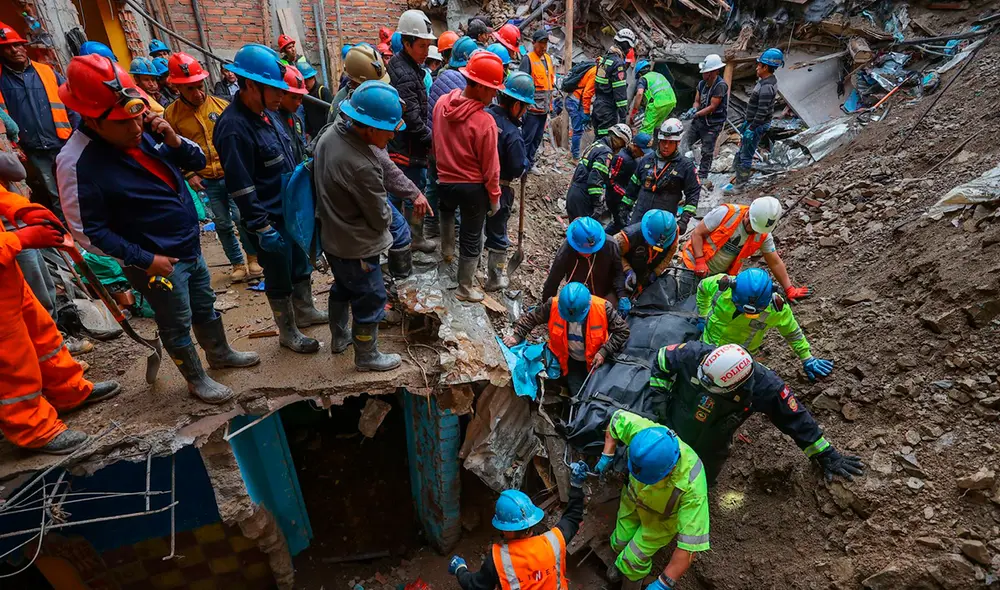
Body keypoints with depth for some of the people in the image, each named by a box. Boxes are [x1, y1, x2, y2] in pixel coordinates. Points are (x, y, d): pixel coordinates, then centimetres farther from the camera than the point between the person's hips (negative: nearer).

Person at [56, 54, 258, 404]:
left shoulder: (145, 129, -5)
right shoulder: (78, 163, -22)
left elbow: (198, 162, 4)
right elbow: (88, 232, -18)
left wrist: (176, 142, -16)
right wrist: (144, 260, -17)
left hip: (190, 247, 7)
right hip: (157, 262, -6)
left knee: (206, 306, 24)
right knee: (177, 325, 11)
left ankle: (220, 353, 46)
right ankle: (196, 380, 31)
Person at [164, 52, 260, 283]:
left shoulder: (220, 104, -4)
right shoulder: (171, 114, -3)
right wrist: (188, 174, -5)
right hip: (206, 180, 1)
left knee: (241, 217, -7)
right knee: (223, 224, 11)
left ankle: (253, 257, 14)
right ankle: (238, 263, 26)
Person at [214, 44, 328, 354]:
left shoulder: (263, 113, 3)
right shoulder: (234, 127, -23)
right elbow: (241, 188, -23)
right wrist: (263, 229, -20)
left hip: (292, 210, 8)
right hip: (271, 221, -8)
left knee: (301, 266, 23)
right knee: (280, 280, 9)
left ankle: (305, 311, 44)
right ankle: (288, 333, 28)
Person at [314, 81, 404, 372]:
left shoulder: (330, 134, -6)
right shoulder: (361, 166, -34)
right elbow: (381, 217, -20)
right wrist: (387, 215, 2)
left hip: (331, 235, 9)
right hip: (356, 246, -9)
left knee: (343, 287, 29)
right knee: (370, 301, 11)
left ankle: (339, 337, 50)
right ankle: (367, 356, 31)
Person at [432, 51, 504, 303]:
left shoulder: (442, 103, -7)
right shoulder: (484, 121, -26)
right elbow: (490, 166, -18)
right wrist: (494, 197, -5)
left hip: (444, 180, 6)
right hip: (474, 187, -5)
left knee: (446, 208, 39)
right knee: (472, 238, 10)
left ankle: (447, 251, 50)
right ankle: (465, 289, 23)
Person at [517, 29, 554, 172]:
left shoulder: (548, 58, 14)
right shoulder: (528, 59, -9)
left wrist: (550, 103, 19)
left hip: (544, 107, 8)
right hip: (532, 107, -8)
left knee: (537, 138, 14)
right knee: (527, 138, -4)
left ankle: (530, 163, 25)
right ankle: (521, 164, 5)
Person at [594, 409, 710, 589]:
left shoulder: (692, 486, -46)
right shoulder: (641, 430, -39)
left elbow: (691, 541, -39)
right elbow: (617, 418, -15)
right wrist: (607, 455, -18)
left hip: (662, 518, -3)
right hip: (634, 497, 3)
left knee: (634, 560, 5)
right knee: (619, 543, 21)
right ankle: (621, 563, 58)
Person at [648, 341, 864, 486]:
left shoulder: (764, 386, -34)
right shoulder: (696, 354, -37)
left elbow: (795, 419, -18)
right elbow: (663, 356, -17)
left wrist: (826, 455, -9)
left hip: (710, 451, 1)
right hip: (672, 432, 0)